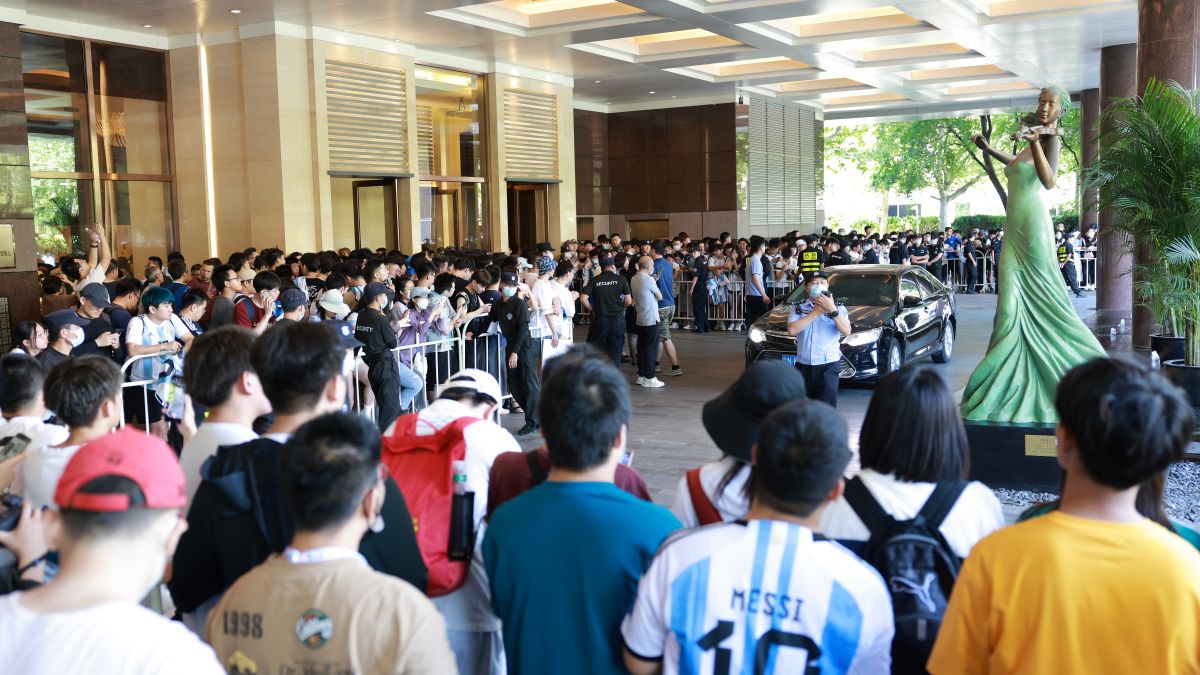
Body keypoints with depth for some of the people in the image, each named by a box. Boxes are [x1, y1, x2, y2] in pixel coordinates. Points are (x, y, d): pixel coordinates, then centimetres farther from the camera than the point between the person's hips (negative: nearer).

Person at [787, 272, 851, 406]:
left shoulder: (838, 307, 7)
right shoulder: (798, 308, 7)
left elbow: (846, 331, -7)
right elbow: (792, 330, -10)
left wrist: (832, 310, -16)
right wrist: (816, 312, -11)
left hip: (829, 365, -2)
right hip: (803, 366, 2)